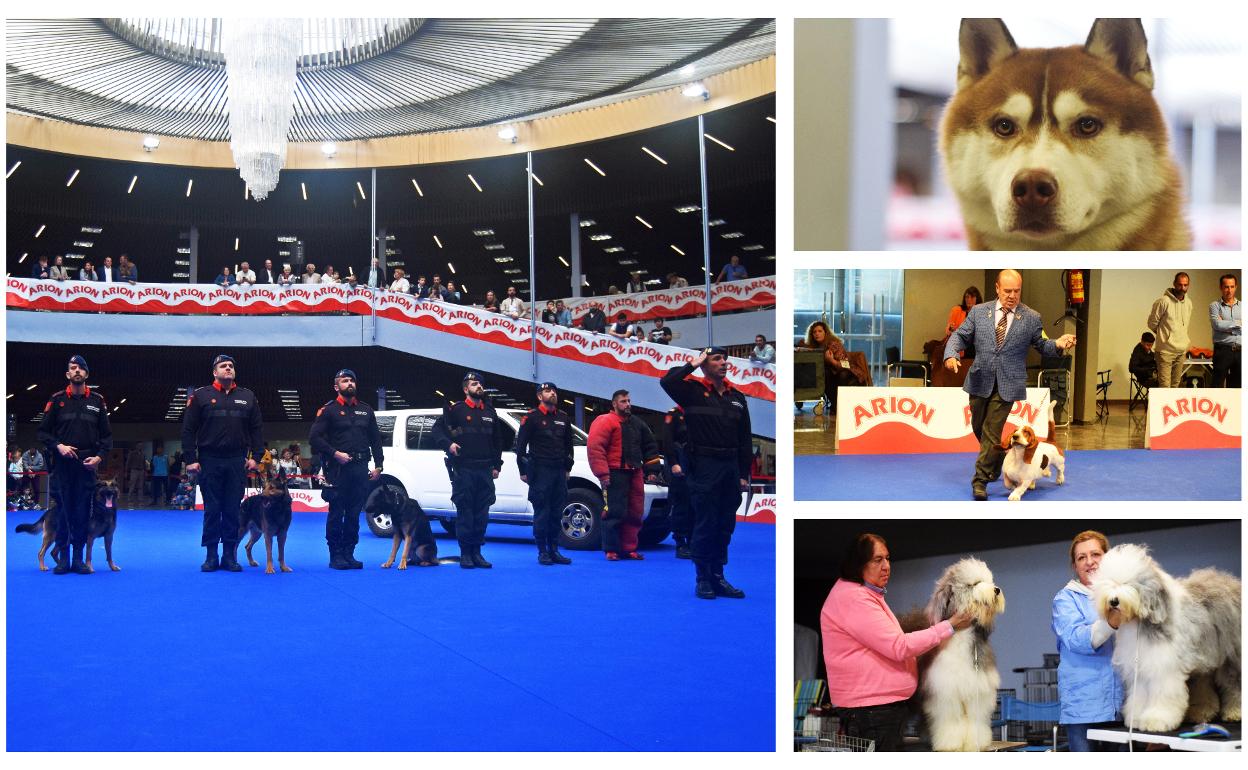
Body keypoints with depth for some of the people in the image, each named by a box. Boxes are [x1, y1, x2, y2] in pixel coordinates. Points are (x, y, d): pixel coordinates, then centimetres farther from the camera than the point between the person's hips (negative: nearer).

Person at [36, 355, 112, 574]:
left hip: (87, 465, 1)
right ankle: (63, 558, 7)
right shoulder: (57, 400, 6)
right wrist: (58, 446, -10)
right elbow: (43, 431, 6)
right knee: (63, 510, 0)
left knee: (83, 512, 0)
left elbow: (106, 435, 11)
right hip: (62, 464, -1)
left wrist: (99, 456, -3)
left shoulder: (97, 401, 9)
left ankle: (79, 559, 6)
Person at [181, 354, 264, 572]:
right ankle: (211, 556, 8)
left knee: (232, 510, 3)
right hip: (209, 462, -1)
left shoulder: (248, 397, 10)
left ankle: (230, 556, 9)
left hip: (237, 462, 1)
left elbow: (257, 429, 10)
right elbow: (188, 430, 1)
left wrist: (255, 456, 1)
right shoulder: (201, 396, 3)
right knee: (211, 510, 2)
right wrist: (190, 459, -5)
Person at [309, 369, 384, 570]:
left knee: (354, 514, 6)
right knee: (336, 514, -2)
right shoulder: (329, 410, 1)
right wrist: (335, 453, -12)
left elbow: (375, 439, 18)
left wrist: (378, 465, 9)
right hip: (338, 469, -4)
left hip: (360, 469, 4)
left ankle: (349, 554, 12)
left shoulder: (366, 410, 15)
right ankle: (336, 555, 2)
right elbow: (314, 438, -4)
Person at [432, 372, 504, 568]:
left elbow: (497, 441, 22)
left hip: (484, 470, 5)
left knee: (482, 513, 5)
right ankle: (465, 554, 1)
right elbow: (437, 429, 2)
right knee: (464, 511, -4)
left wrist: (496, 465, 16)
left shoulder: (490, 412, 16)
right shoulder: (456, 410, 1)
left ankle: (477, 552, 12)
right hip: (463, 469, -5)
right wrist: (448, 444, -15)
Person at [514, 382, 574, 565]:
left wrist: (567, 468, 17)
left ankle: (554, 551, 12)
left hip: (559, 472, 5)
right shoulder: (531, 418, -1)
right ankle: (542, 552, -1)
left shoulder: (563, 419, 16)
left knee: (557, 514, 6)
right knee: (541, 513, -5)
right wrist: (523, 471, -6)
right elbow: (520, 445, -3)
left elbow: (568, 445, 24)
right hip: (540, 472, -5)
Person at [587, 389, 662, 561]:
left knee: (634, 513, 6)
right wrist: (602, 473, -19)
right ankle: (611, 550, -2)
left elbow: (649, 446, 24)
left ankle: (629, 549, 13)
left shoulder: (638, 423, 18)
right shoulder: (605, 422, -6)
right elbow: (595, 447, -14)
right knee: (615, 513, -8)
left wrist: (652, 469, 14)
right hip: (615, 474, -7)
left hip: (635, 474, 7)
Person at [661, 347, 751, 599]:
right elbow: (667, 381, -22)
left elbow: (745, 439, 14)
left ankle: (718, 577, 18)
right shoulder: (693, 391, -1)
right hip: (704, 467, -5)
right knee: (705, 524, -3)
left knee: (725, 526, 9)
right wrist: (693, 364, -11)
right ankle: (703, 580, 5)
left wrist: (744, 474, 9)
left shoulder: (737, 398, 13)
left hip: (731, 468, 6)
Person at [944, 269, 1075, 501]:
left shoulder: (1032, 318, 0)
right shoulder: (978, 311, 4)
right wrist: (951, 354, -15)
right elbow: (960, 336, 6)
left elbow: (1041, 345, 7)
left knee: (992, 430, -8)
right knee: (978, 427, 16)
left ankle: (981, 479, -2)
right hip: (980, 381, 3)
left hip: (1007, 385, -3)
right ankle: (997, 458, 43)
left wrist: (1057, 344, -15)